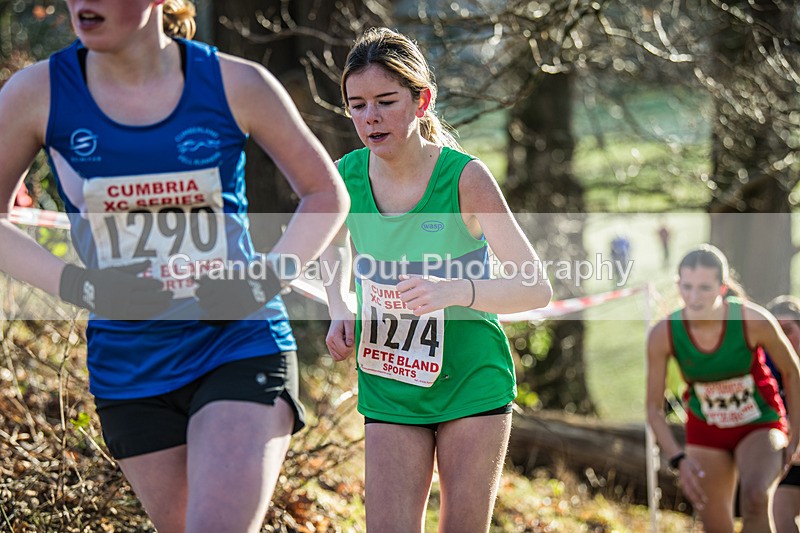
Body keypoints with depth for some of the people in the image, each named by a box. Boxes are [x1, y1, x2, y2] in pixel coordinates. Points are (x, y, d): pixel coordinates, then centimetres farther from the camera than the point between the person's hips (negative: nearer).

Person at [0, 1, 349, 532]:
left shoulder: (236, 84, -8)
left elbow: (327, 195, 5)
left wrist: (267, 278, -10)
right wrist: (76, 284, -11)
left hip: (241, 348, -2)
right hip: (129, 369, 3)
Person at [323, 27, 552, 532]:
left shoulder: (464, 177, -17)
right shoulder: (345, 178, -7)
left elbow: (537, 287, -19)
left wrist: (455, 290, -36)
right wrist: (340, 310, -1)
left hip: (472, 382, -2)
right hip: (388, 389, 2)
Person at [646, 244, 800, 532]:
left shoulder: (754, 321, -25)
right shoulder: (663, 335, -20)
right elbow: (654, 407, -11)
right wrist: (678, 459, -24)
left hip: (760, 426, -2)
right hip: (706, 433, 3)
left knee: (755, 498, -31)